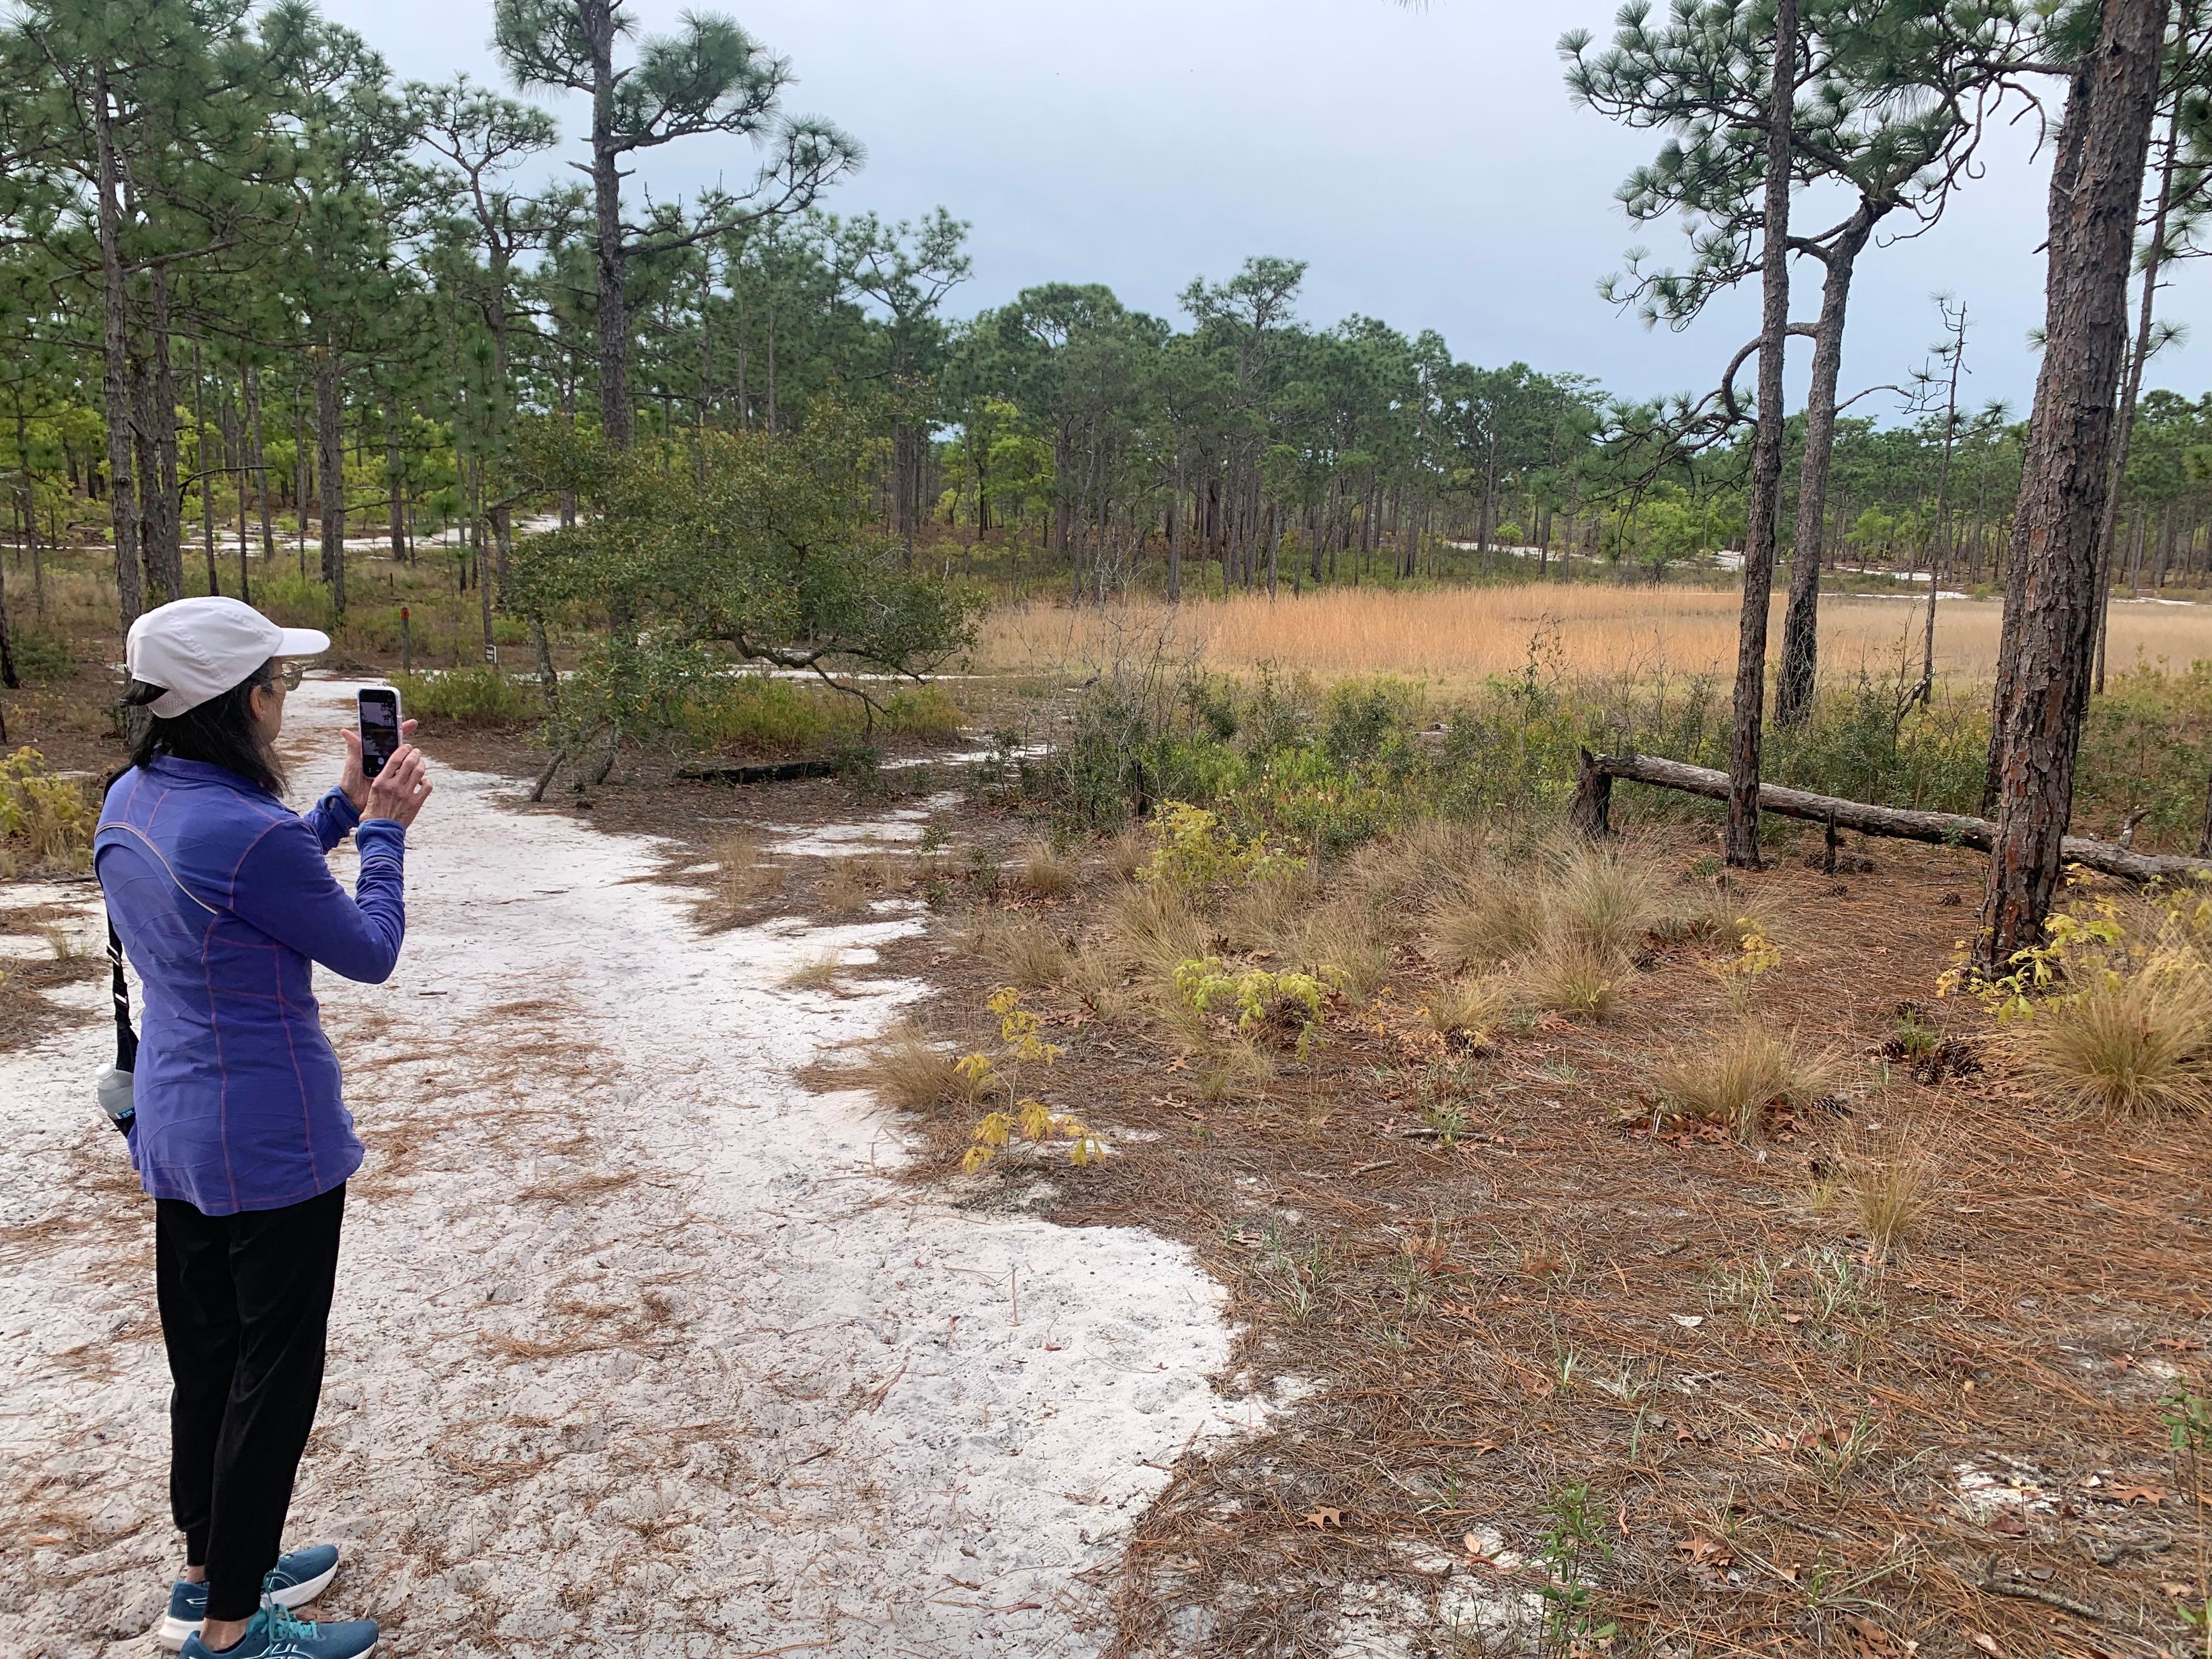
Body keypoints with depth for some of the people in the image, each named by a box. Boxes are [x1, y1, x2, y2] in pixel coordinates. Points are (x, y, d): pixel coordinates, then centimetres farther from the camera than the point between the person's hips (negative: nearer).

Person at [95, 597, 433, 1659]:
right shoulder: (248, 833, -26)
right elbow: (369, 953, -13)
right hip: (271, 1141, -9)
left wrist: (346, 807, 8)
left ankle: (211, 1569, 39)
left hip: (173, 1129, 9)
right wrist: (385, 831, -2)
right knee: (273, 1372, 6)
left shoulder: (130, 803, 1)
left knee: (204, 1352, 21)